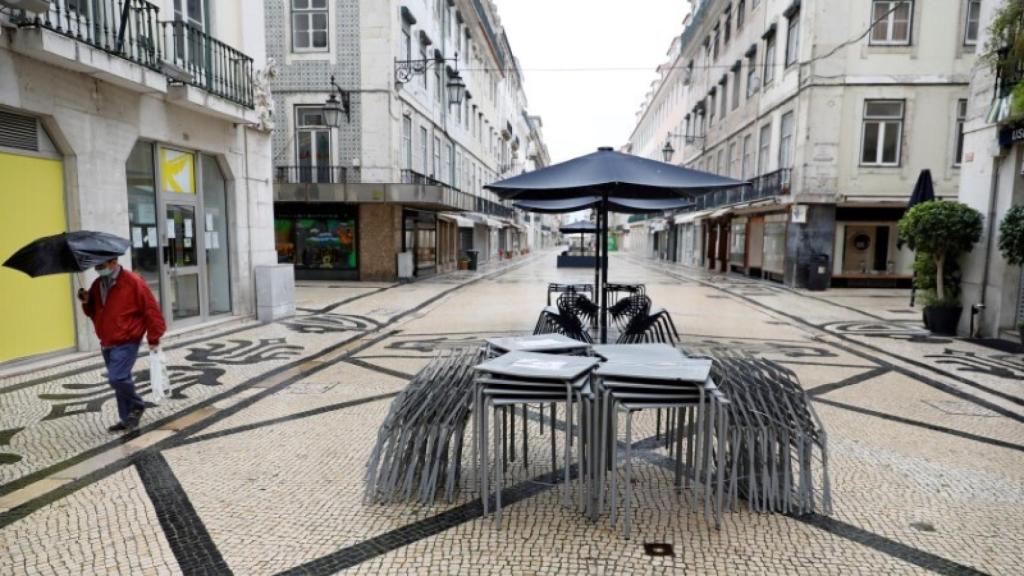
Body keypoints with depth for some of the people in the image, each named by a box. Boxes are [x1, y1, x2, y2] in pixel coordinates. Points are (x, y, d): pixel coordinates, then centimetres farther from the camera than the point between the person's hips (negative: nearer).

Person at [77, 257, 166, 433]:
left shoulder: (132, 281, -13)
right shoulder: (97, 285, 9)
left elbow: (150, 309, -13)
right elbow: (94, 312, 20)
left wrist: (153, 338, -12)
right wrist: (87, 302, -3)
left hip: (126, 343, -8)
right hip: (107, 343, 8)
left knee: (117, 378, -18)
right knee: (120, 380, 13)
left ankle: (136, 406, 8)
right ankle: (128, 419, 23)